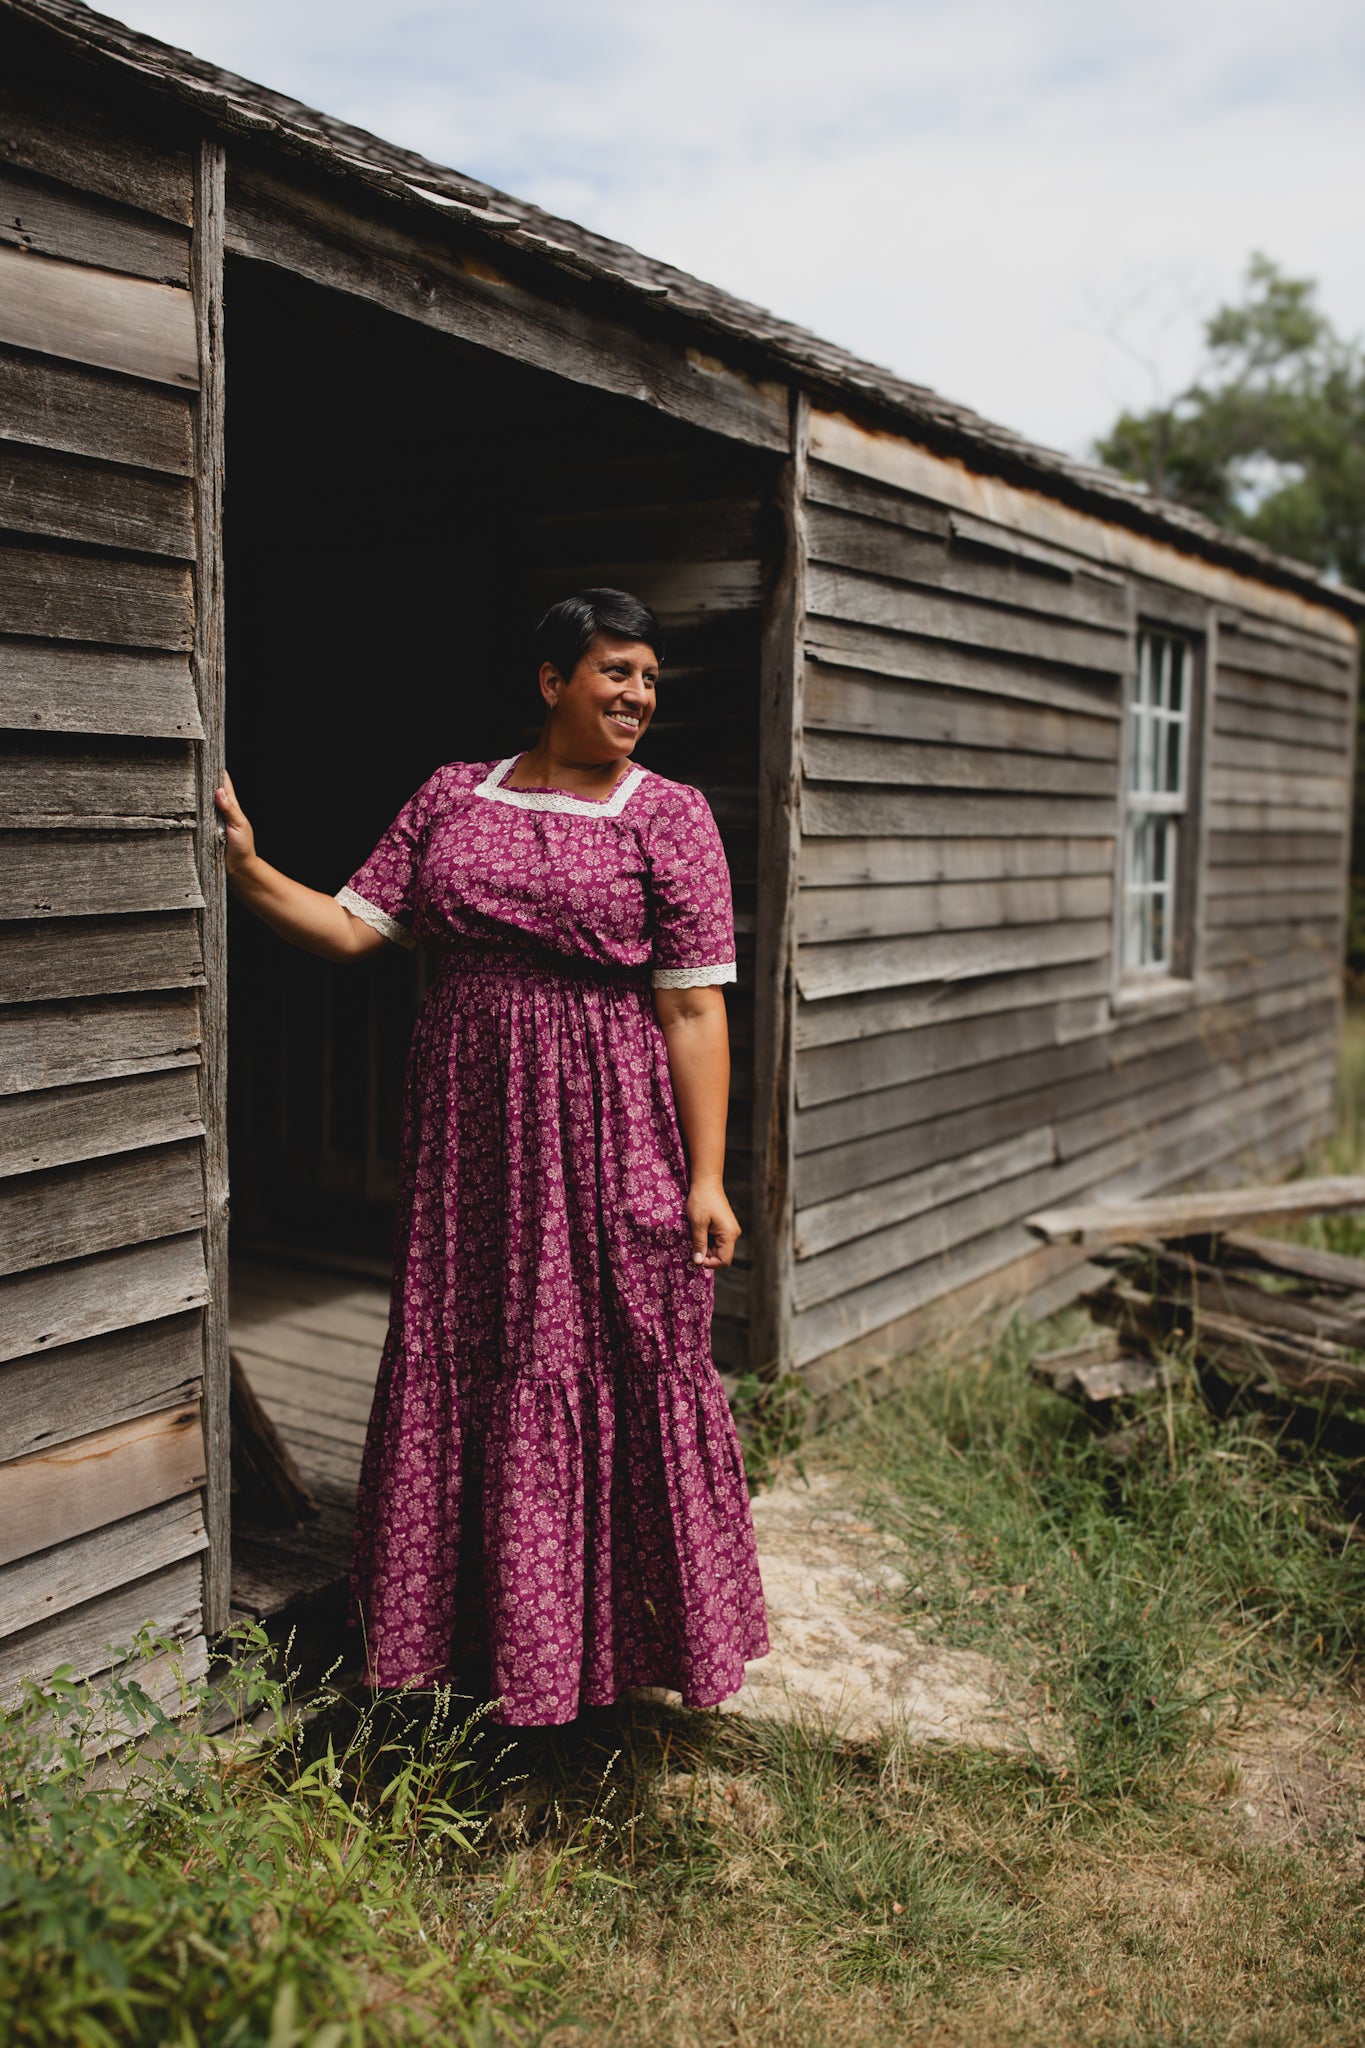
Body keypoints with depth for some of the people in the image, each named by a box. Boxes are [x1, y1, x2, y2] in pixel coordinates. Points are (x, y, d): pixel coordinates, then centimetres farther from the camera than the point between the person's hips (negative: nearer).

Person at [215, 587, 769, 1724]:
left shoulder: (668, 813, -2)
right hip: (468, 1123, 4)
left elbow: (694, 1006, -8)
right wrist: (247, 867, -5)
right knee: (459, 1352, 11)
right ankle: (482, 1615, 31)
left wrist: (706, 1176, -12)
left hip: (605, 1129, -3)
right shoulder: (452, 795, 8)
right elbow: (353, 928, 8)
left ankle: (611, 1629, 24)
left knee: (616, 1358, 2)